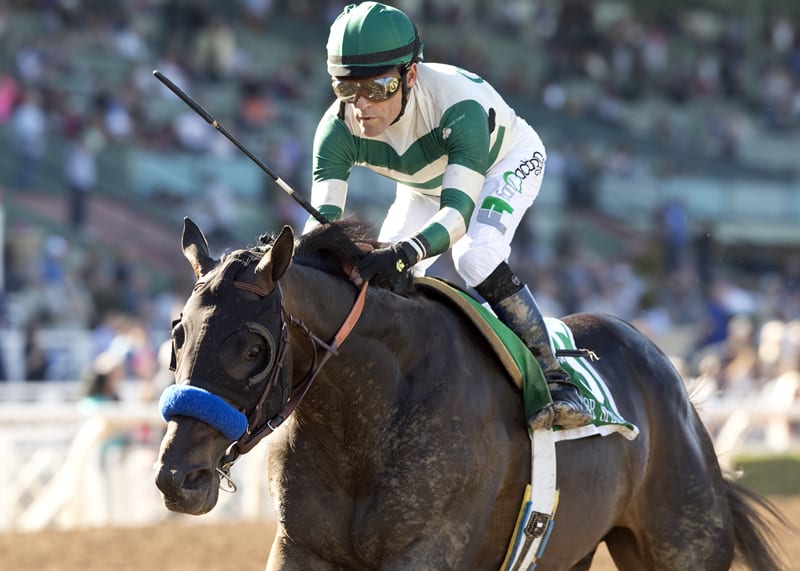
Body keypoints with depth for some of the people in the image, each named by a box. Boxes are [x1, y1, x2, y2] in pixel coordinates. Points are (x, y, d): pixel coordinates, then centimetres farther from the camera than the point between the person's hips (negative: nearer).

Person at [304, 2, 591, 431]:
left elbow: (458, 209, -52)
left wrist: (407, 252, -71)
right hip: (425, 183, 5)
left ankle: (553, 380, -23)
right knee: (381, 275, -10)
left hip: (507, 162, -5)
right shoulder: (338, 129, -31)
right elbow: (324, 216, -36)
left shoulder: (457, 104, -45)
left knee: (475, 257, -30)